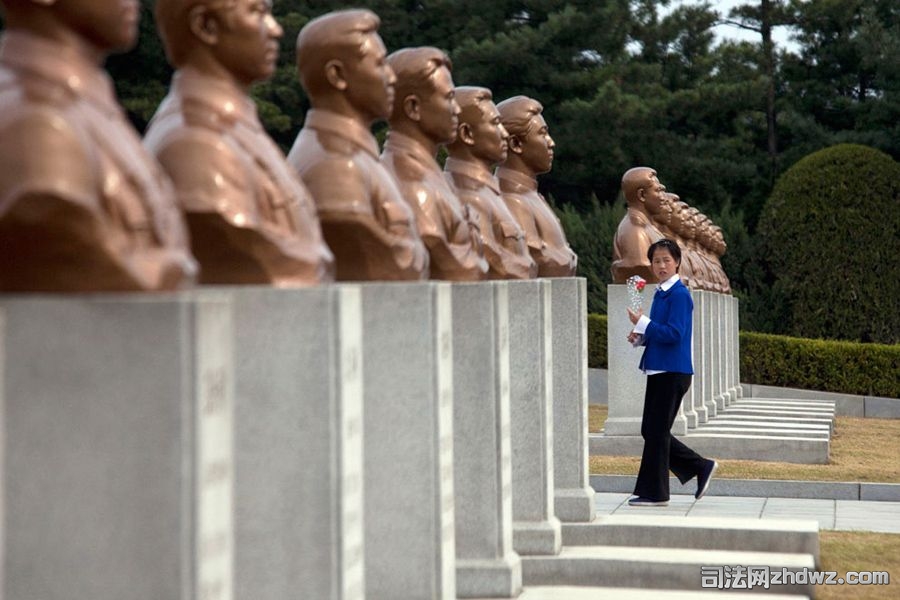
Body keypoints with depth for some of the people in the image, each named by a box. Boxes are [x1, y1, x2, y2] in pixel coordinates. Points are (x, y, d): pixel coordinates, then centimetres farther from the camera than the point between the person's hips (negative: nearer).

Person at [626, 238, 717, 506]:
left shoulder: (679, 294, -13)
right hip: (658, 371, 9)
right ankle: (701, 467, 22)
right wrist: (640, 337, 4)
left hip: (672, 372, -9)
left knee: (656, 431, -3)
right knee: (651, 431, 12)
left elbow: (673, 334, -21)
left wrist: (642, 323, -16)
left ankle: (653, 492, 6)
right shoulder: (660, 293, 14)